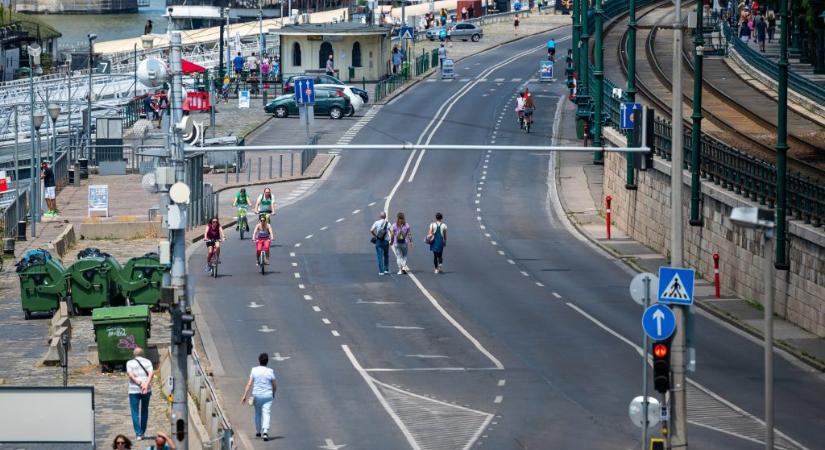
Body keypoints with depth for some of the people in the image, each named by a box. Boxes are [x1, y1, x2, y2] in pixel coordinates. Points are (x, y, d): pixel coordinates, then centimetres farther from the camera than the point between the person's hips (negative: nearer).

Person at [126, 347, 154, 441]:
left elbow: (130, 374, -12)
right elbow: (151, 373, -8)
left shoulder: (130, 363, 4)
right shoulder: (148, 362, 8)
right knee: (144, 411, 18)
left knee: (135, 412, 2)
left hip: (134, 390, -2)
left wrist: (139, 383, -19)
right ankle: (142, 432, 24)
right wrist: (146, 384, -19)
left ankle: (138, 434, -6)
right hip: (147, 390, 2)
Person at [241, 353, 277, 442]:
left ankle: (258, 432, 31)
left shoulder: (254, 370, -5)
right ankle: (265, 431, -24)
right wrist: (273, 393, 20)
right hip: (268, 395, -2)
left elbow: (249, 384, -7)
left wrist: (244, 395, -5)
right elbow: (274, 385, 0)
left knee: (258, 413, 20)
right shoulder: (270, 371, -6)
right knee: (266, 414, -5)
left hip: (257, 395, 2)